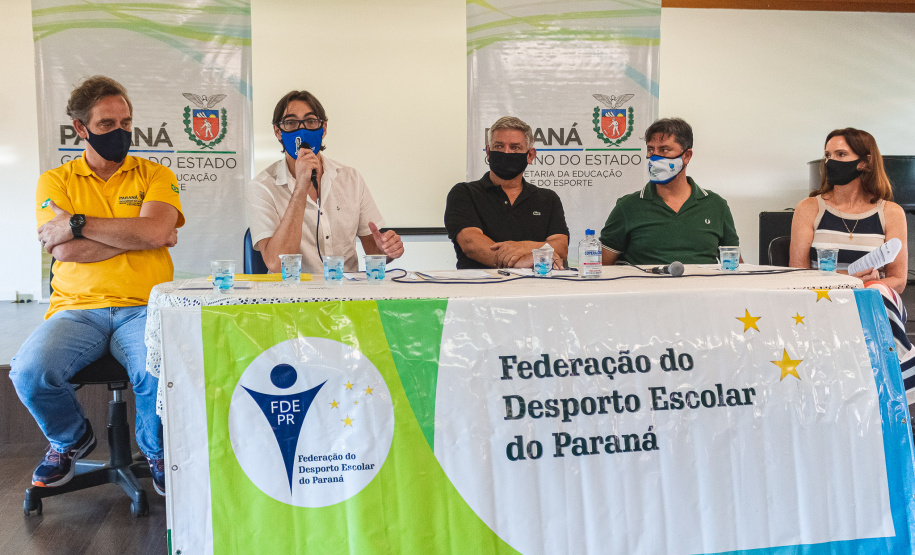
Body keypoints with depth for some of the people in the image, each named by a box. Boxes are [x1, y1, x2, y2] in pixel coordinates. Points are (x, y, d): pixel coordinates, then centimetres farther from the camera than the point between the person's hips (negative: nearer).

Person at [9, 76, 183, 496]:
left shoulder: (156, 176, 11)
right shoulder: (55, 181, 12)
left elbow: (153, 231, -10)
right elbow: (64, 250, -4)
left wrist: (77, 224, -5)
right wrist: (135, 235, -5)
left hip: (142, 307, -1)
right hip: (76, 307, 1)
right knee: (29, 372, -27)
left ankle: (157, 448, 4)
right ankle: (71, 439, 10)